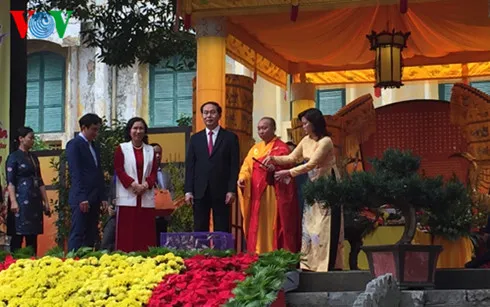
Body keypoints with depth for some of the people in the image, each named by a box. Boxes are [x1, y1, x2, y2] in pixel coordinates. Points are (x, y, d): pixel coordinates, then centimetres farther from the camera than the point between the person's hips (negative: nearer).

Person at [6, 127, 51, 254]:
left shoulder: (33, 157, 16)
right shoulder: (14, 157, -4)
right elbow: (10, 181, -11)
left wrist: (46, 201, 15)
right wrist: (13, 201, -22)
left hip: (35, 201, 7)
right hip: (22, 201, -7)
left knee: (32, 236, 5)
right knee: (18, 235, -8)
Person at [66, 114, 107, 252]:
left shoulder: (94, 146, 19)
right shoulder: (74, 144, -5)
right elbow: (75, 173, -13)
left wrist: (103, 197, 13)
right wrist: (82, 198, -18)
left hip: (94, 199, 8)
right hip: (81, 199, -8)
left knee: (91, 237, 6)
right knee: (77, 235, -8)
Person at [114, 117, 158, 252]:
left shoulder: (150, 150, 14)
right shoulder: (122, 148, 6)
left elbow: (154, 172, 9)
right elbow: (119, 170, -2)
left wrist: (145, 185, -9)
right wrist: (134, 185, -13)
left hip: (146, 197, 3)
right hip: (127, 197, -3)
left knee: (145, 231, -1)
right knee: (127, 231, -6)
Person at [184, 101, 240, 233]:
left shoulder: (230, 137, 5)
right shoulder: (195, 139, 13)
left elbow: (234, 166, 0)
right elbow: (189, 166, 9)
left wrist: (232, 190, -9)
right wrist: (188, 191, 0)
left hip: (222, 192, -2)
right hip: (200, 192, 2)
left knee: (222, 231, -1)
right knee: (199, 230, 2)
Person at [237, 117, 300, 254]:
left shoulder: (281, 148, -3)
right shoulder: (255, 149, 17)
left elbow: (285, 167, -13)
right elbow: (247, 166, 9)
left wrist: (273, 166, -33)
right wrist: (242, 178, -12)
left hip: (274, 195, -6)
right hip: (257, 195, 6)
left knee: (274, 228, -7)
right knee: (257, 228, 6)